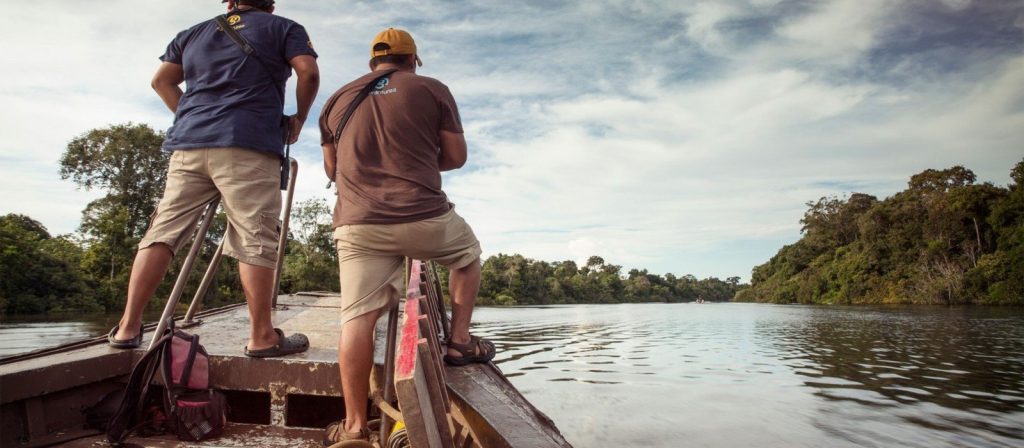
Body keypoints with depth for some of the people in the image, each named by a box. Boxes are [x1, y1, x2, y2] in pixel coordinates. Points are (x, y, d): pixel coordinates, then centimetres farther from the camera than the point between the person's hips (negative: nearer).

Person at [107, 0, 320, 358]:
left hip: (188, 144, 5)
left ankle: (128, 327, 7)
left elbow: (161, 80, 25)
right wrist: (298, 119, 11)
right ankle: (262, 337, -5)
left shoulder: (194, 32, 27)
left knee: (163, 231, 7)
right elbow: (309, 73, 0)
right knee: (256, 240, -6)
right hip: (248, 146, -4)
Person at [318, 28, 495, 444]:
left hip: (357, 226, 2)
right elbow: (456, 157, 8)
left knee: (357, 317, 3)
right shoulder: (432, 90, 6)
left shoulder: (337, 100, 16)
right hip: (426, 219, -2)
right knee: (468, 252, 26)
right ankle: (460, 340, 26)